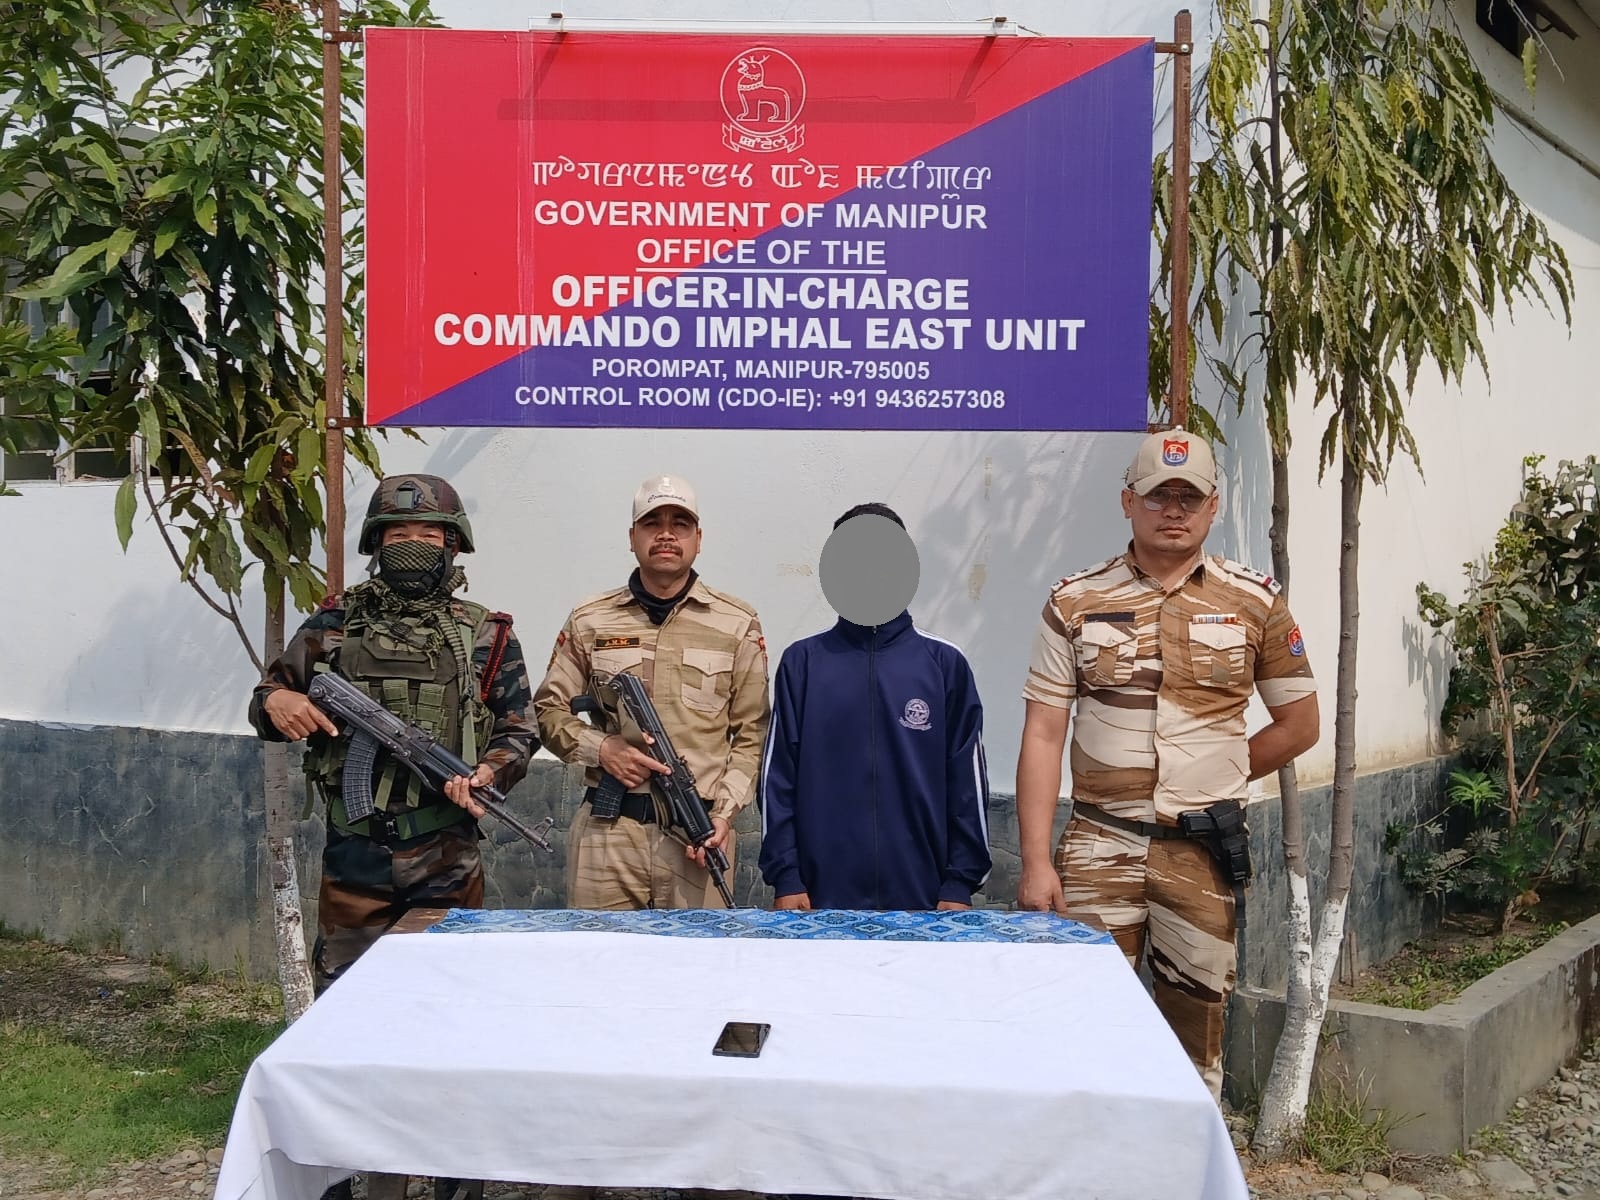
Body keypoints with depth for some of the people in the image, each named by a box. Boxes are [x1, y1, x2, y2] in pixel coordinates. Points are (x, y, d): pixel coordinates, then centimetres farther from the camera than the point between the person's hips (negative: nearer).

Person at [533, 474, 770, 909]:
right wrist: (600, 748, -7)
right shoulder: (589, 621, 8)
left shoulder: (738, 625, 6)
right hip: (605, 829, 1)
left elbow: (751, 734, 5)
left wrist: (725, 812, -6)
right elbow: (549, 709, 12)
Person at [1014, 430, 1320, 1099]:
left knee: (1196, 1029, 11)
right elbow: (1043, 737, -2)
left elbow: (1299, 724, 11)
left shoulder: (1256, 603, 3)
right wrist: (1035, 862, -8)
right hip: (1098, 849, 0)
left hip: (1204, 855, 1)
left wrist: (1210, 781, 4)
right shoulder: (1075, 603, 1)